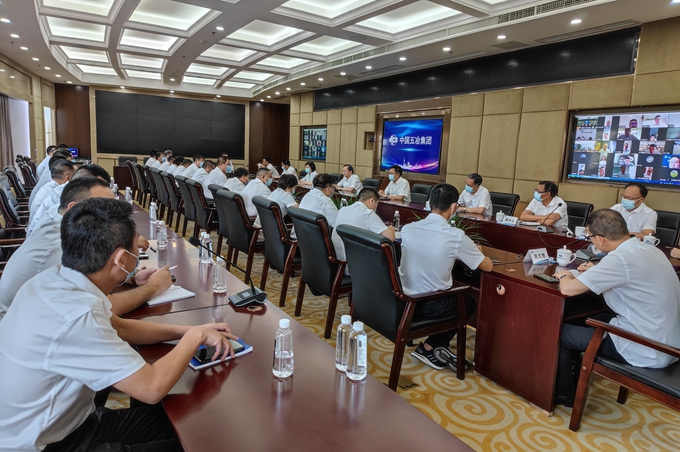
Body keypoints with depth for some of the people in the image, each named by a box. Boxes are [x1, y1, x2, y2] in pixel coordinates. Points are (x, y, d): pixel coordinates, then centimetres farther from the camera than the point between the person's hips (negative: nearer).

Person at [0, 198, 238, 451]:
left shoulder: (55, 279, -6)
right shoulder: (76, 314, -34)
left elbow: (119, 327, 8)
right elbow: (152, 388, -28)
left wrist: (187, 331, -1)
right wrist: (195, 336, -13)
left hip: (54, 423, 7)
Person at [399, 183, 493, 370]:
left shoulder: (408, 228, -6)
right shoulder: (456, 237, -19)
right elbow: (488, 266, -5)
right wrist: (475, 252, 16)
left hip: (403, 299, 5)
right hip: (430, 306, -5)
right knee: (469, 303, 26)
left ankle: (439, 347, 27)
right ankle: (428, 347, 21)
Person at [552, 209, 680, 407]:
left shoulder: (620, 258, -26)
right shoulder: (650, 250, 1)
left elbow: (567, 289, -23)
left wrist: (565, 277, -2)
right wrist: (596, 271, 20)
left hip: (646, 353, -9)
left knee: (560, 332, 4)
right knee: (596, 318, 27)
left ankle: (562, 394, 23)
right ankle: (582, 372, 40)